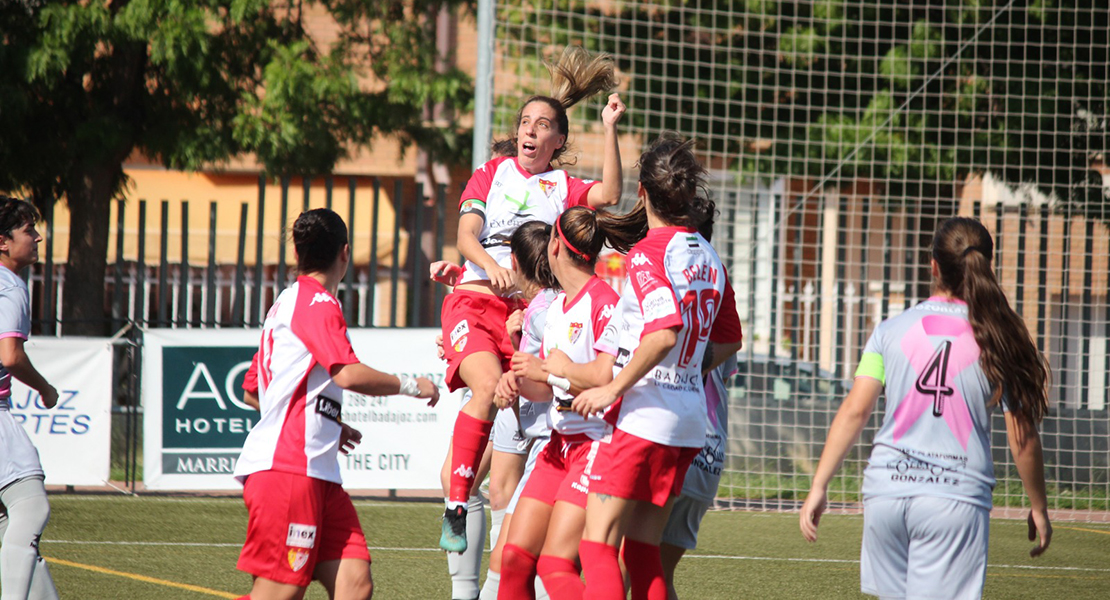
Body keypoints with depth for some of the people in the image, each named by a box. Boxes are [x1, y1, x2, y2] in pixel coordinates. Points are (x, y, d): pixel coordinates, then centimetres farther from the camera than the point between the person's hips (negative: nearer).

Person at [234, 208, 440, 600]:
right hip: (286, 467, -10)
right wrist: (409, 385, -6)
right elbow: (349, 374, -21)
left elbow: (252, 391, 32)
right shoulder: (317, 303, -6)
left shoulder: (287, 303, 25)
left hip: (317, 474, 10)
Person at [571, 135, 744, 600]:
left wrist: (613, 388, -18)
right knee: (643, 553, 12)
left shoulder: (647, 255, -12)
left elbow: (665, 333, -25)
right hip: (689, 420, 8)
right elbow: (729, 340, 21)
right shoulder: (707, 257, 11)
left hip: (642, 417, -8)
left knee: (598, 546, -8)